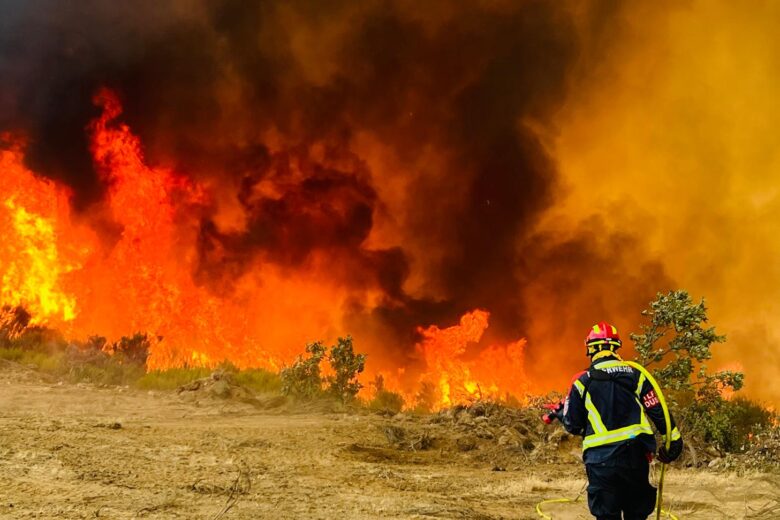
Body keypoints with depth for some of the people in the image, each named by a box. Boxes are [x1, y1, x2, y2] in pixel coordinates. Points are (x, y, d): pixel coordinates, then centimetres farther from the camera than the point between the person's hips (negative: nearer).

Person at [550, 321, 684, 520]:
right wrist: (673, 439, 14)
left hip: (600, 458, -2)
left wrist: (560, 413, 28)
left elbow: (573, 425, 7)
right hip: (635, 456, 2)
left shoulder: (583, 381, 1)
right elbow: (658, 411, 3)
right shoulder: (636, 374, 5)